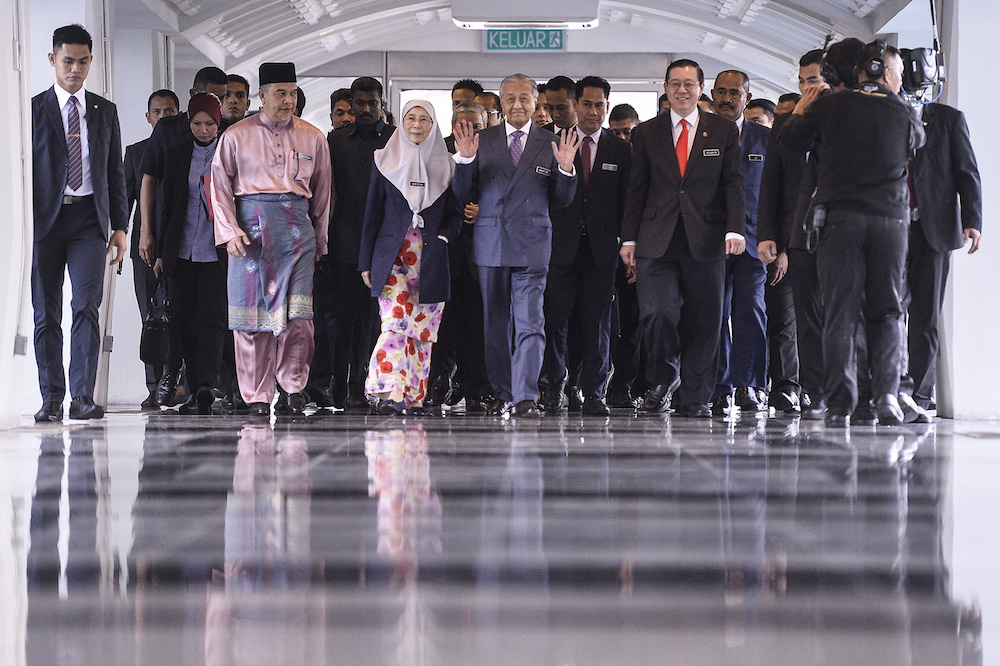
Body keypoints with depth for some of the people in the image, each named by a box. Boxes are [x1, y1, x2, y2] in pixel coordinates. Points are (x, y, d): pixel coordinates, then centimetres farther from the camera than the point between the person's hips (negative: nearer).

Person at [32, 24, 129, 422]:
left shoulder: (105, 111, 13)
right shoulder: (34, 109, 5)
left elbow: (115, 173, 15)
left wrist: (120, 226, 8)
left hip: (89, 218, 1)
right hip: (45, 219, -1)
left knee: (87, 306, -12)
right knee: (47, 313, 0)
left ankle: (83, 397, -12)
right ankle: (51, 400, 6)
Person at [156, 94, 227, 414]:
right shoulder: (177, 156, 11)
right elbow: (168, 206, 14)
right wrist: (161, 252, 12)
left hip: (218, 252, -3)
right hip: (182, 252, 3)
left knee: (210, 319, -14)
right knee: (184, 321, 2)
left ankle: (206, 386, -23)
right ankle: (196, 390, 9)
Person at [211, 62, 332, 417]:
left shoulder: (313, 138, 12)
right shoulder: (236, 136, 6)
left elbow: (321, 191, 17)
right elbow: (220, 185, 6)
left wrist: (320, 240, 14)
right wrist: (229, 231, -4)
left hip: (297, 225, 1)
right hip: (251, 227, -1)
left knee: (297, 311, -12)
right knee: (251, 309, -2)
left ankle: (293, 383, 1)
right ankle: (257, 396, 4)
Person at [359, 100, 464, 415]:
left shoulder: (445, 165, 11)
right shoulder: (386, 161, 9)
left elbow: (455, 214, 15)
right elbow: (372, 214, 9)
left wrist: (443, 236, -6)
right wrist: (366, 262, 4)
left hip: (431, 259, 2)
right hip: (392, 256, -2)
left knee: (423, 329, 0)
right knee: (395, 321, -17)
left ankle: (415, 398, 5)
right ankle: (391, 393, -26)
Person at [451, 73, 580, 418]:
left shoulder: (551, 144, 5)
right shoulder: (482, 140, 7)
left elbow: (560, 202, 7)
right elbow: (464, 194, 6)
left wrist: (565, 169, -10)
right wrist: (466, 160, -10)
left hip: (532, 245, -2)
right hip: (490, 243, 2)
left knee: (530, 323, -12)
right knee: (495, 324, 9)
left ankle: (526, 398, -16)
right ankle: (503, 394, 19)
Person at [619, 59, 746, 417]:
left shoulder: (724, 131, 9)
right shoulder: (646, 133, 11)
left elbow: (733, 183, 4)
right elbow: (636, 189, 11)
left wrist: (735, 229, -9)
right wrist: (629, 239, 5)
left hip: (705, 240, 0)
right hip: (657, 241, 0)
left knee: (703, 321, 0)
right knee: (658, 312, -13)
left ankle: (695, 398, 12)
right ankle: (664, 378, 13)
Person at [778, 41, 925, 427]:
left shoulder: (829, 106, 0)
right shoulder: (904, 113, 3)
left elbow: (789, 140, 10)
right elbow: (917, 141, 24)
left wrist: (801, 109, 26)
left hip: (841, 218, 0)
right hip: (891, 218, 1)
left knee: (840, 312, 1)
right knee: (886, 311, 9)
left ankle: (840, 405, -3)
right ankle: (886, 394, -7)